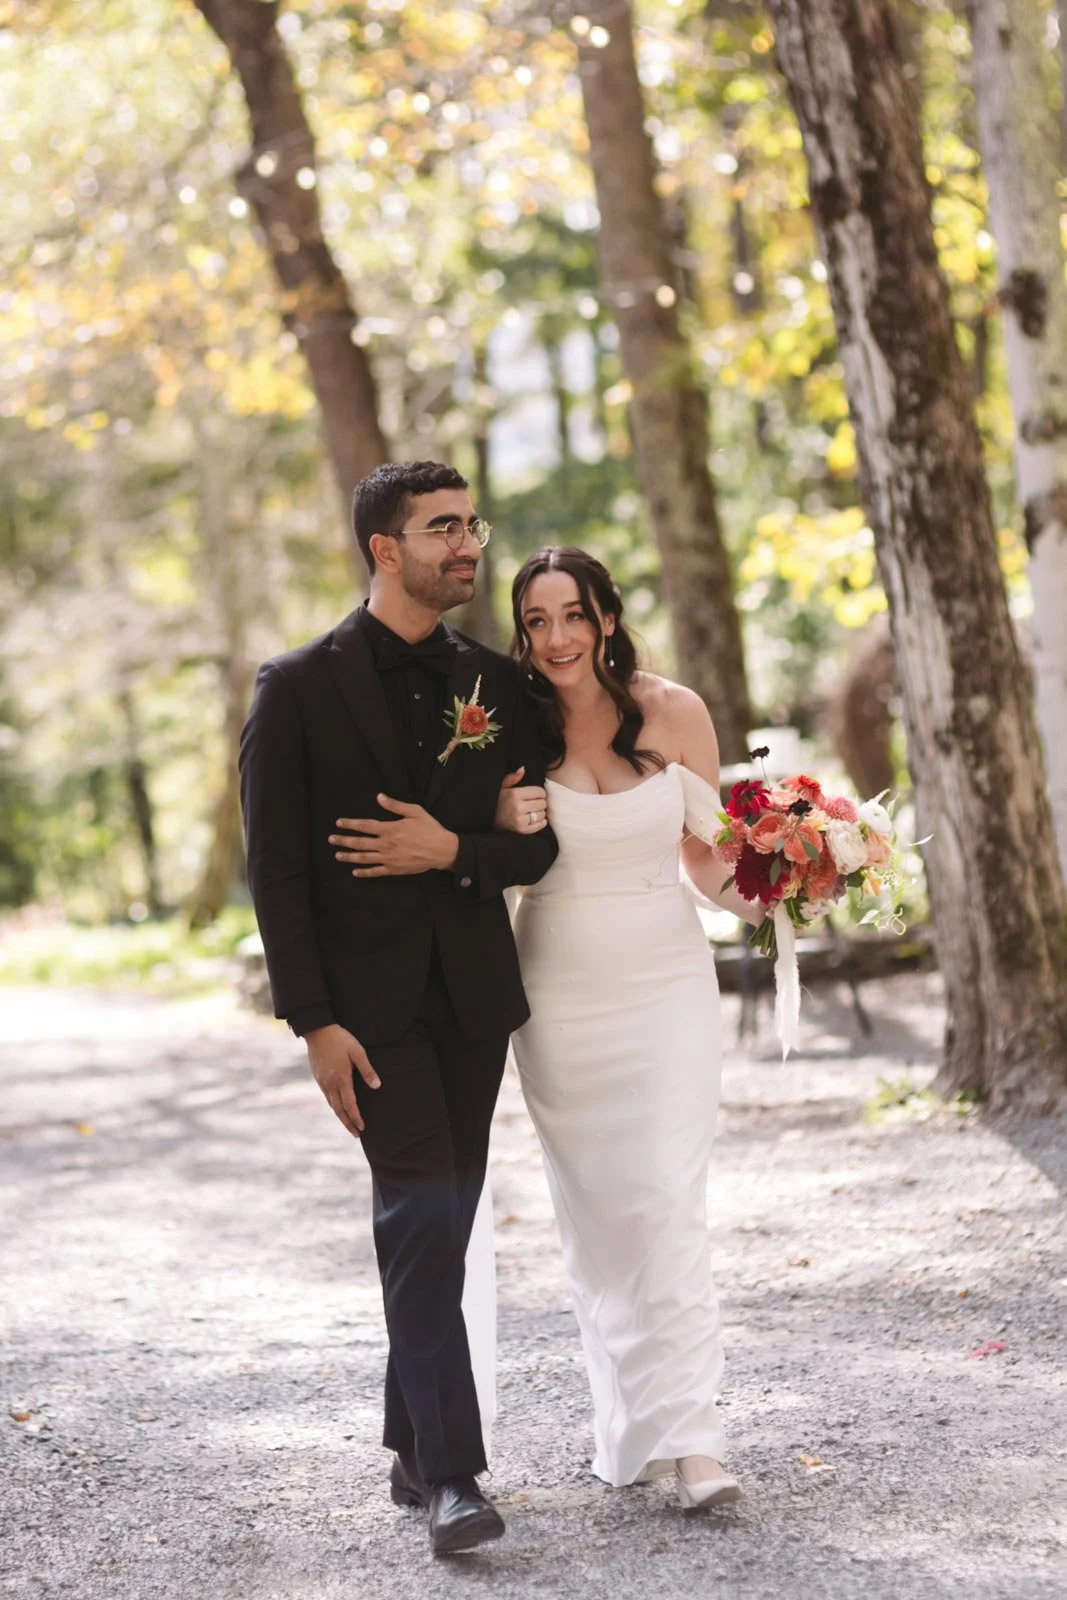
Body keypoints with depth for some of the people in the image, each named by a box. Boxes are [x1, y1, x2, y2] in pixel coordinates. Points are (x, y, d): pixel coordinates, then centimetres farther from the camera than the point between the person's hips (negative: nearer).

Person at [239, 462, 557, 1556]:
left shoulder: (495, 685, 8)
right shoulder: (299, 686, -4)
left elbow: (536, 844, 9)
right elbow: (273, 866, -7)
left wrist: (452, 851, -12)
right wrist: (314, 1023, -14)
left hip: (471, 993, 5)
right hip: (370, 1001, -4)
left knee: (443, 1222, 10)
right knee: (421, 1215, -13)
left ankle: (413, 1446, 24)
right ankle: (451, 1474, -11)